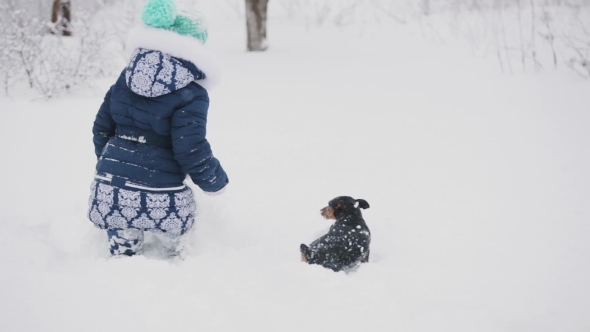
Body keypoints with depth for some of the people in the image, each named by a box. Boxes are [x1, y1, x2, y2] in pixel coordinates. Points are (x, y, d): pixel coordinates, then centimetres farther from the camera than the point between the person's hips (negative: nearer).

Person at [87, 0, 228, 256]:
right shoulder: (191, 94, -10)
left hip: (108, 193, 5)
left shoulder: (127, 77, 9)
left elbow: (102, 128, 14)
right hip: (159, 201, -5)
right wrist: (215, 181, 4)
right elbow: (192, 151, -14)